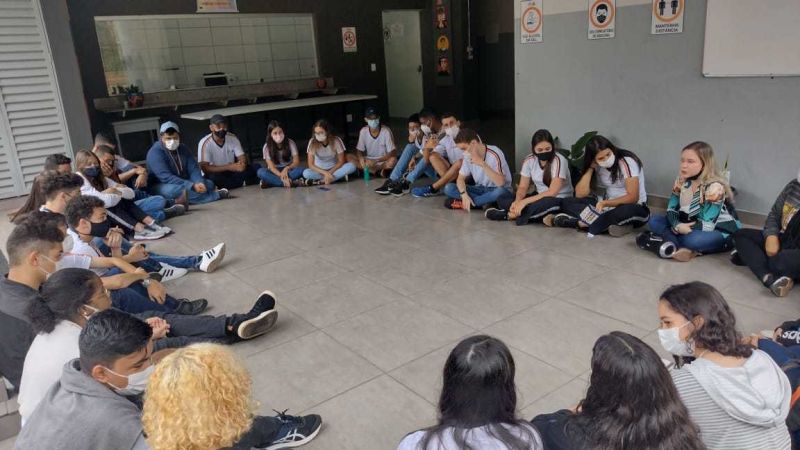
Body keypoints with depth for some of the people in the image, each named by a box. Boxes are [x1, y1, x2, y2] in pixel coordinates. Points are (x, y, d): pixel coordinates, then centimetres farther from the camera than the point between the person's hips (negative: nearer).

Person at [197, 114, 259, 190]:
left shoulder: (233, 138, -4)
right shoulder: (205, 143, -17)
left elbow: (242, 158, -3)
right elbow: (205, 168, -23)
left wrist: (242, 164, -30)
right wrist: (228, 167, -30)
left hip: (231, 172, 4)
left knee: (256, 168, -14)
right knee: (213, 178, -39)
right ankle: (243, 183, -20)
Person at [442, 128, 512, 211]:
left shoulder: (494, 154, -22)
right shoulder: (468, 156, -5)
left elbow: (500, 183, -32)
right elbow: (461, 178, -3)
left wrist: (482, 164, -38)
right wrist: (464, 195, -24)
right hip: (480, 189, 5)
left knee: (500, 191, -42)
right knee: (449, 188, -14)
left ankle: (463, 203, -24)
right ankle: (484, 202, -22)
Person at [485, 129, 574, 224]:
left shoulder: (559, 160, -19)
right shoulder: (529, 160, -4)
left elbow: (552, 192, -27)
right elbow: (523, 187, 0)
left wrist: (524, 201, -33)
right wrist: (517, 202, -24)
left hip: (560, 200, -5)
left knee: (544, 204, -42)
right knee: (502, 200, -12)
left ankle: (509, 215, -22)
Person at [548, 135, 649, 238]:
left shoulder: (627, 162, -16)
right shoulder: (597, 167, -1)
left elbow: (633, 197, -24)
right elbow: (580, 194, -10)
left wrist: (605, 203, -37)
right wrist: (590, 168, -16)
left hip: (633, 208, -5)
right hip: (609, 206, 5)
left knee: (627, 211, -43)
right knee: (567, 203, -13)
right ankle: (610, 223, -29)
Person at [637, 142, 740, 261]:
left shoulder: (714, 186, -22)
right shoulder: (681, 181, -2)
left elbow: (707, 225, -27)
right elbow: (671, 210, -6)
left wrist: (679, 228, -29)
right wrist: (677, 226, -27)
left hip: (722, 232, -7)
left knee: (692, 239, -41)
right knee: (654, 221, -10)